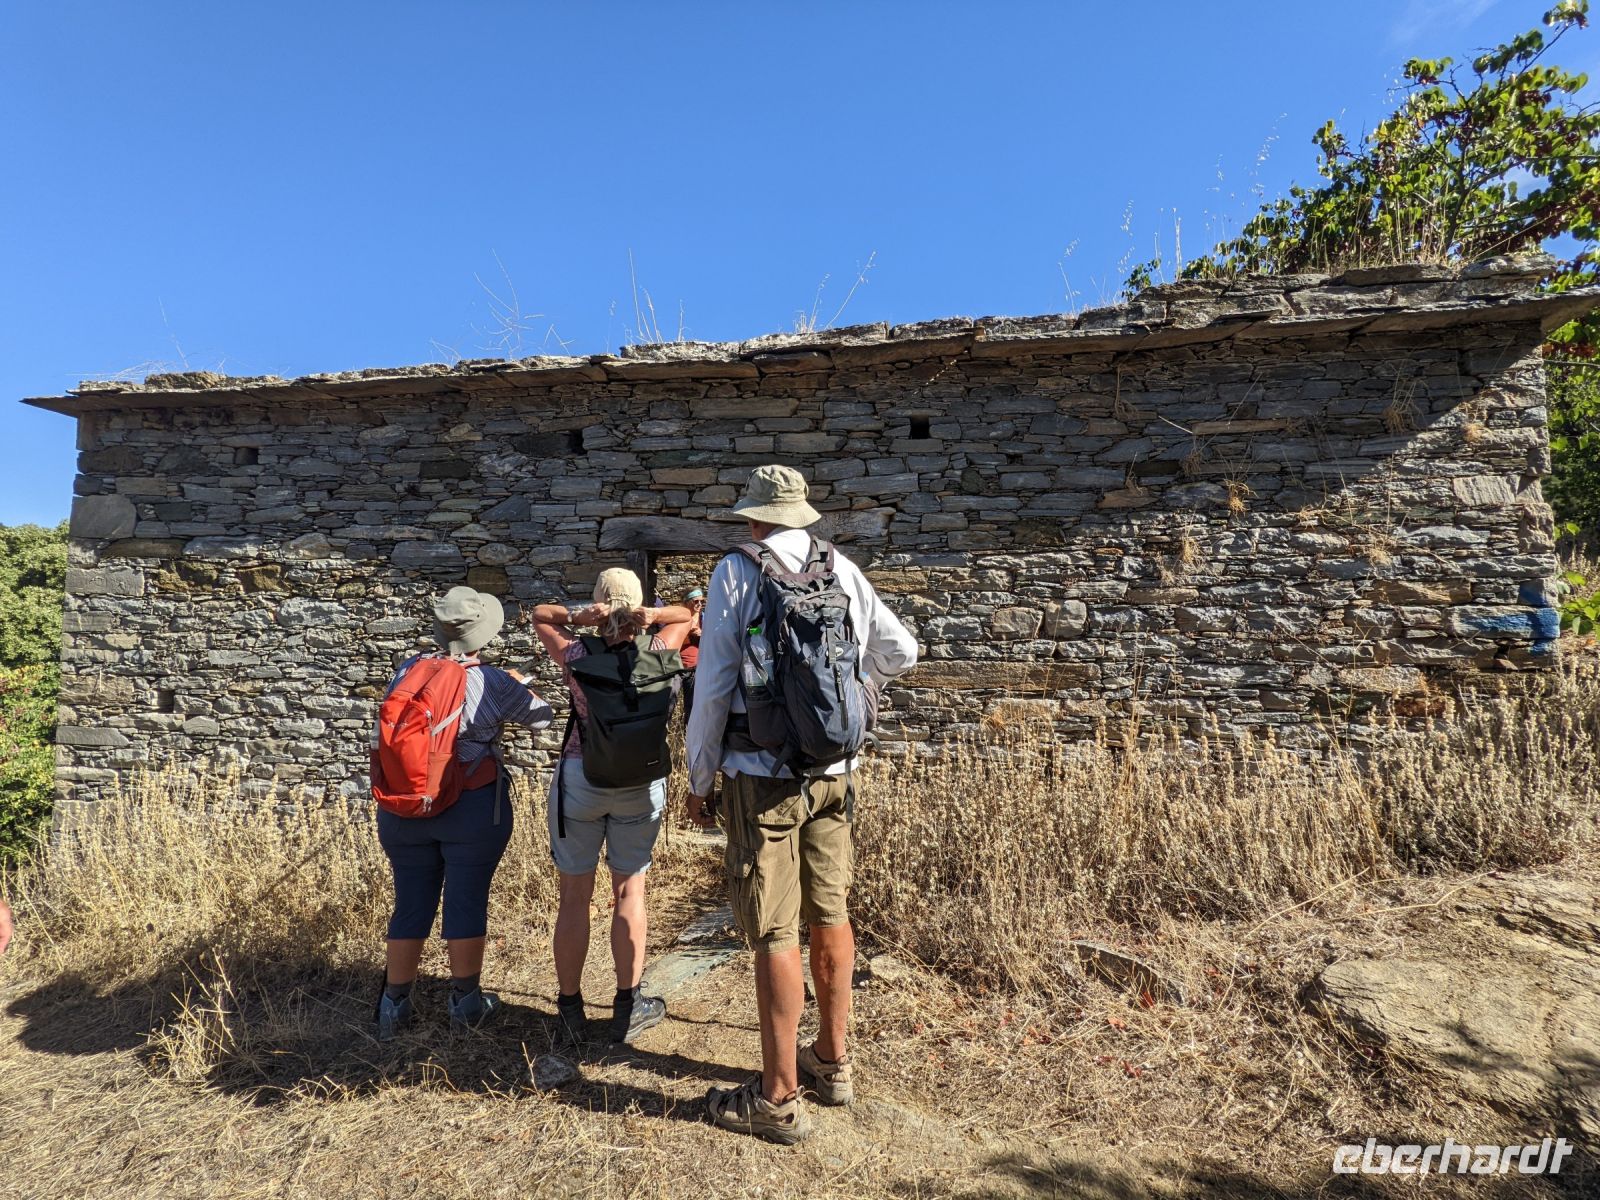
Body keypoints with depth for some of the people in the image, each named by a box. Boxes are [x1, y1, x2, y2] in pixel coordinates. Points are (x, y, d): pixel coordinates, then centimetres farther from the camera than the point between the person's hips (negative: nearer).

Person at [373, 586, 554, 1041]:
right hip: (473, 811, -4)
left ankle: (394, 1004, 26)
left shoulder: (407, 671, -2)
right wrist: (520, 684, 19)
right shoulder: (493, 683, -12)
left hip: (402, 811, 4)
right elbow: (542, 717, 1)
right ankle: (466, 1002, 20)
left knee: (411, 906, 15)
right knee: (466, 904, 7)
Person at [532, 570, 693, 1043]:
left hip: (580, 778, 0)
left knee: (574, 895, 11)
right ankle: (627, 1007, 21)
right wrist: (653, 616, -10)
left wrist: (578, 617, -11)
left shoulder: (577, 656, -9)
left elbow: (539, 615, 8)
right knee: (629, 890, 12)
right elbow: (685, 614, 10)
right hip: (642, 783, 1)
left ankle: (570, 1007, 24)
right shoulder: (657, 654, -7)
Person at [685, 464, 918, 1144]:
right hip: (834, 770, 5)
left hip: (763, 776, -5)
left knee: (774, 934, 3)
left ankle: (779, 1099, 16)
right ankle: (832, 1062, 34)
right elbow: (901, 653, 11)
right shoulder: (844, 570, 5)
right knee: (830, 915, 17)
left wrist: (699, 778, 2)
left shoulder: (737, 572, -8)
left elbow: (714, 687, -9)